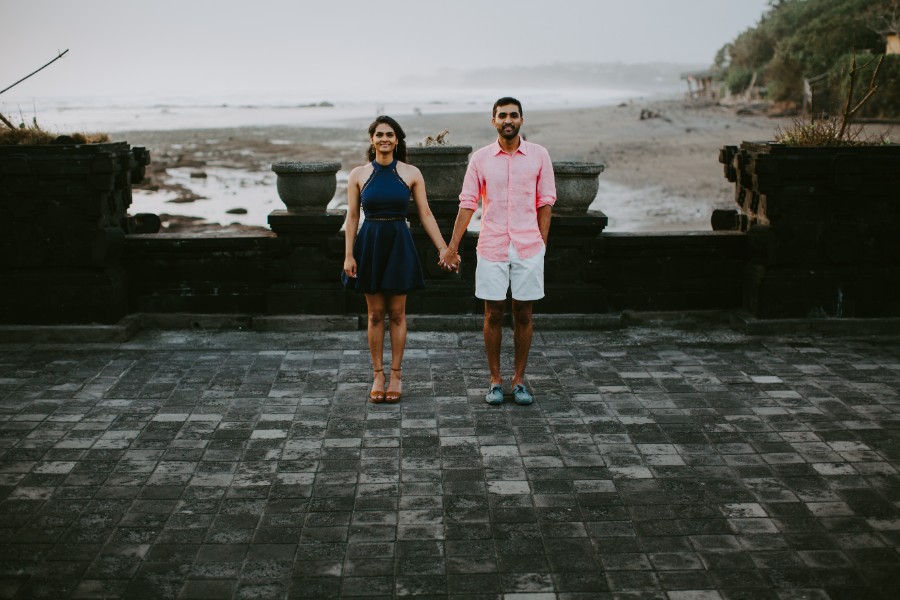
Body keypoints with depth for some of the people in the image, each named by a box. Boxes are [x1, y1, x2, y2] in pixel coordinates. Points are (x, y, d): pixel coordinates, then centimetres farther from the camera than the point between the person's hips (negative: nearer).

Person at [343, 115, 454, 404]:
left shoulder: (411, 173, 0)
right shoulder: (359, 174, 1)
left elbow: (426, 215, 1)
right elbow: (352, 217, 1)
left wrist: (443, 249, -4)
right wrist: (348, 256, -5)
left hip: (399, 244, 0)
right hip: (370, 244, 1)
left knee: (397, 313, 5)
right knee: (375, 314, 5)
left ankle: (395, 376, 15)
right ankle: (378, 376, 15)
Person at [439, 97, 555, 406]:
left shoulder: (539, 155, 2)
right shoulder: (480, 158, 2)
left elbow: (545, 203, 4)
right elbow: (467, 204, 1)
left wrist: (542, 244, -1)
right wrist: (452, 247, -3)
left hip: (529, 248, 0)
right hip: (491, 249, 0)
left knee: (523, 315, 6)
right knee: (493, 315, 5)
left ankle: (519, 380, 18)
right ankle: (495, 381, 16)